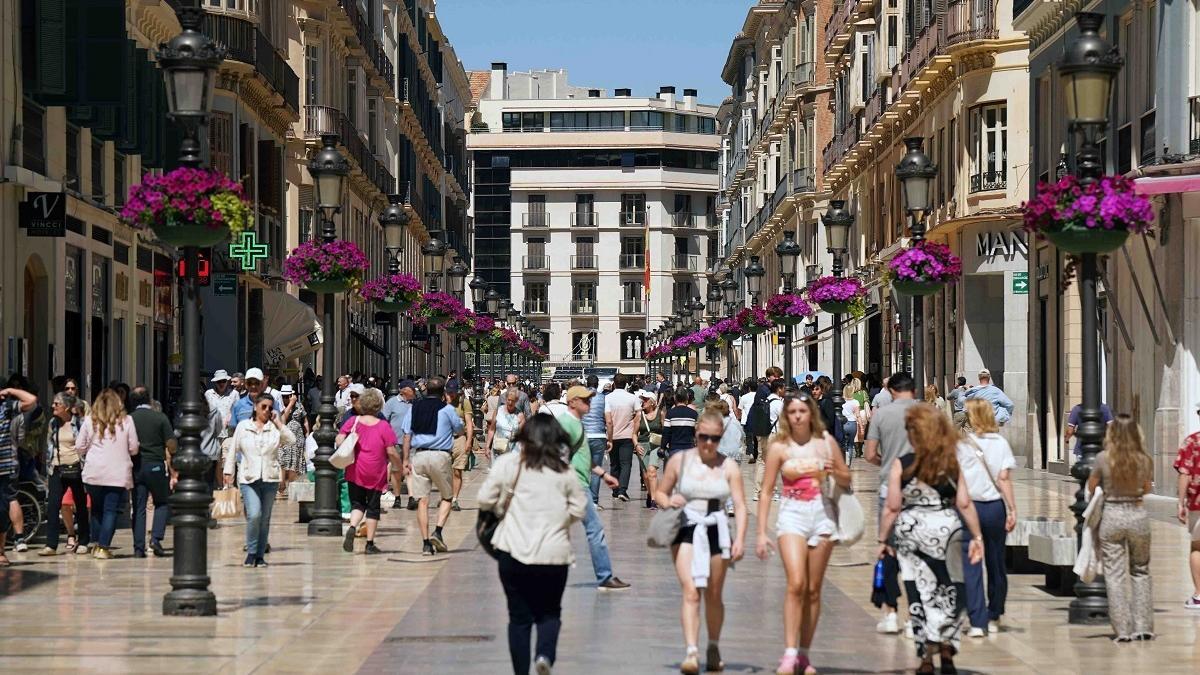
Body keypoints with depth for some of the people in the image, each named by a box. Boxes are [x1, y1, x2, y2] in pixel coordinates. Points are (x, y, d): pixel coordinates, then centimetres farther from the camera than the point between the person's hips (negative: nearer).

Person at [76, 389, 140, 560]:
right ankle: (103, 547, -8)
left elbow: (79, 446, 6)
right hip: (119, 473, -1)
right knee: (111, 510, 0)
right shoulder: (126, 421, 1)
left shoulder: (90, 421, 3)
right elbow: (133, 448, 3)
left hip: (94, 472, 1)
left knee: (96, 508, 16)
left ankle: (96, 544, 16)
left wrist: (85, 459, 26)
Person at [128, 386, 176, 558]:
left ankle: (139, 547, 2)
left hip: (136, 467, 2)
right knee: (162, 503, 15)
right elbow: (171, 446, -3)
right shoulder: (160, 418, -2)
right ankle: (156, 538, -3)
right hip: (156, 465, -2)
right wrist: (173, 469, 12)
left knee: (138, 507, 6)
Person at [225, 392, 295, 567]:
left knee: (265, 518, 6)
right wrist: (228, 471, 4)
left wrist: (278, 422, -5)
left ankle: (260, 555, 15)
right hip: (248, 477, -2)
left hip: (270, 478, 2)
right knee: (254, 515, -16)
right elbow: (233, 450, 9)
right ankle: (251, 553, -2)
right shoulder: (243, 426, 6)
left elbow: (292, 440, -9)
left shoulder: (275, 427, 7)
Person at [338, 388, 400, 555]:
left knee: (357, 503, 11)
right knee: (373, 507, 9)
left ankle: (352, 527, -18)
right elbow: (391, 452, -8)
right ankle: (370, 544, 11)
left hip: (355, 472, 2)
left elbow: (339, 440, -6)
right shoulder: (383, 426, -7)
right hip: (375, 474, -2)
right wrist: (400, 466, 5)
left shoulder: (353, 422, -1)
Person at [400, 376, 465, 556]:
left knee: (422, 500, 4)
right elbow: (459, 429, 12)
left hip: (418, 455, 3)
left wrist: (406, 459, 9)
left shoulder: (415, 408, 7)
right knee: (446, 497, 13)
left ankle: (426, 543, 2)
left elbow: (407, 434, 5)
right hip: (439, 456, -3)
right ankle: (437, 531, -7)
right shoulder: (447, 409, -3)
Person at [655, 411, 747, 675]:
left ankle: (714, 648, 32)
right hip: (686, 530, -1)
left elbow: (740, 505, -3)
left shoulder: (729, 467, 2)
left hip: (716, 531, 1)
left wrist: (740, 538, -14)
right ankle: (691, 651, -22)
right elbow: (660, 492, 10)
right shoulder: (679, 460, 3)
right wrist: (668, 502, -13)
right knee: (690, 592, -16)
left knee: (714, 595, 12)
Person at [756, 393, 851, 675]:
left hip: (822, 514, 3)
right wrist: (761, 532, -5)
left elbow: (847, 480, 13)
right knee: (796, 584, -18)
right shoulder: (779, 446, -2)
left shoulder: (826, 442, 4)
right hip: (792, 514, -2)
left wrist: (833, 472, -10)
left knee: (814, 589, 6)